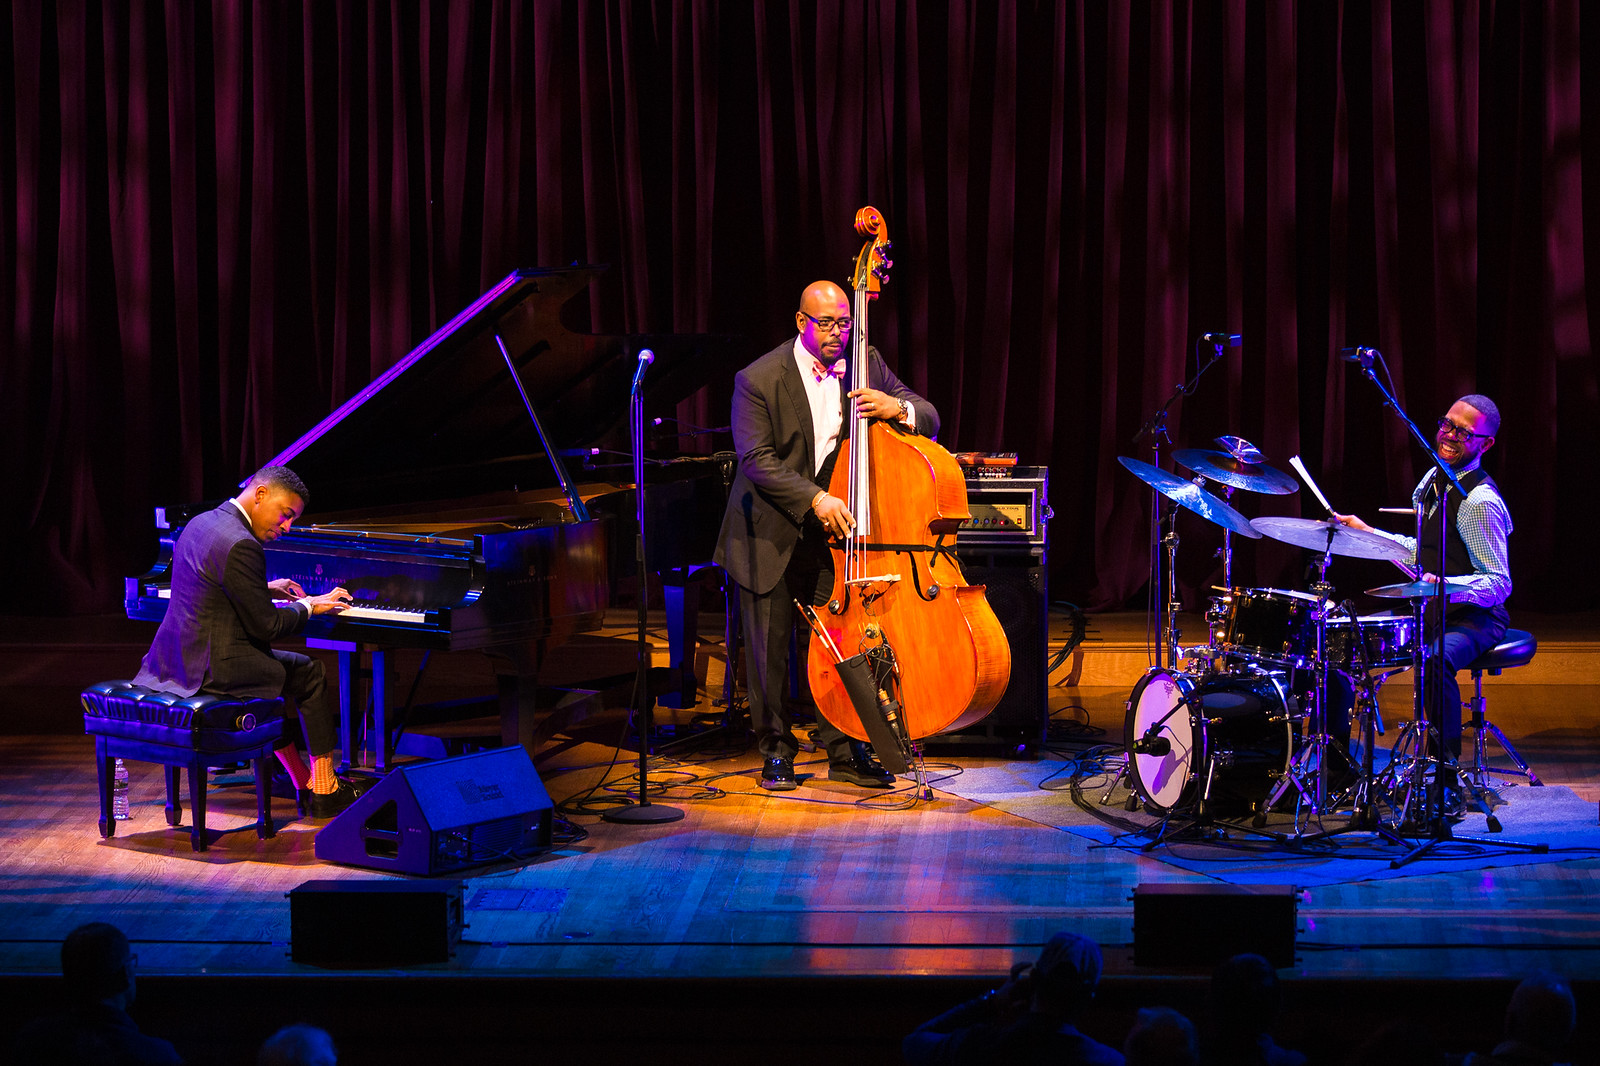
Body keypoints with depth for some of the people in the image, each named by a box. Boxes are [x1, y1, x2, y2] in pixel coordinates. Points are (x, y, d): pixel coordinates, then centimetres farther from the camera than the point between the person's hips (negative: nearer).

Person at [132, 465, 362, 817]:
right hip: (213, 667, -10)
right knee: (311, 675, 10)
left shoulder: (200, 524, 11)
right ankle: (323, 791, 17)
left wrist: (267, 589, 27)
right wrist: (308, 605, 0)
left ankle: (303, 782, 33)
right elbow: (266, 627, -16)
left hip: (175, 660, 10)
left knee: (271, 668, 30)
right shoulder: (241, 546, -20)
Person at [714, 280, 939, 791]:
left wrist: (897, 408, -23)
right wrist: (815, 499, -30)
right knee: (769, 649, 4)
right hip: (771, 535, -2)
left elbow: (929, 420, 1)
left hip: (835, 526, 2)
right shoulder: (759, 380, -12)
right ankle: (776, 750, 18)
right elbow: (758, 460, -18)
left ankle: (845, 750, 8)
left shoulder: (865, 366, 0)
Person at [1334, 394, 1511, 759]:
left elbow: (1500, 583, -20)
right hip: (1430, 610, 9)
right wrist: (1367, 533, 14)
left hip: (1472, 618, -9)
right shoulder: (1433, 479, 9)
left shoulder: (1480, 502, -18)